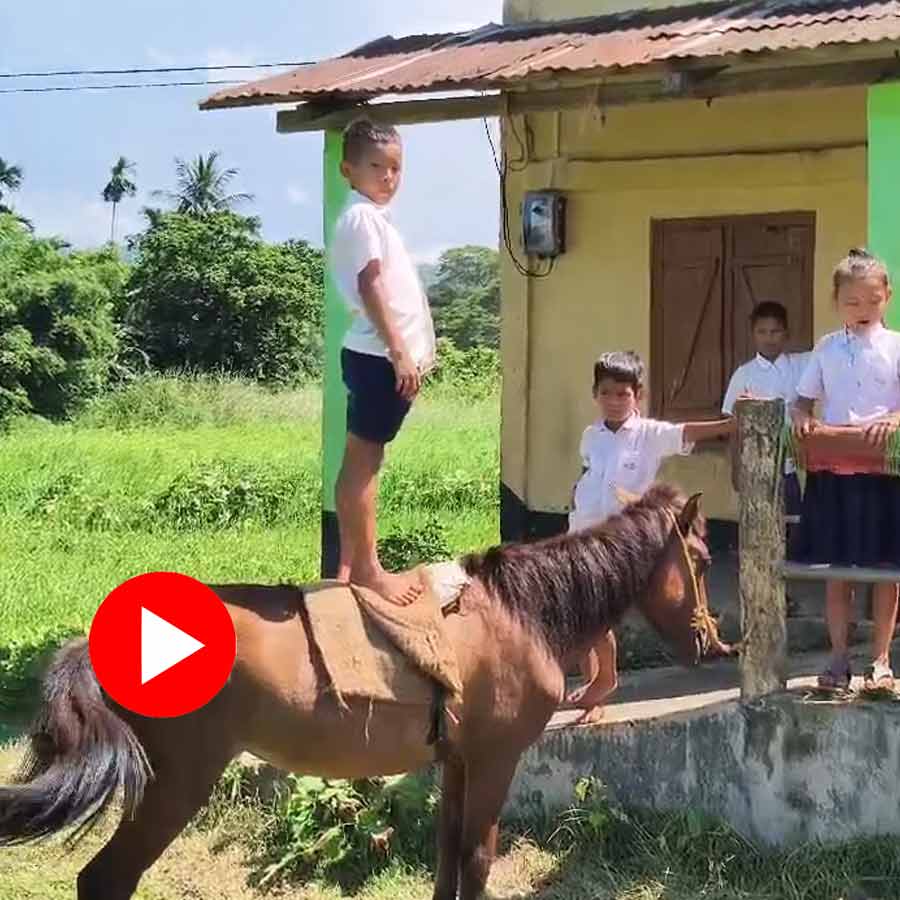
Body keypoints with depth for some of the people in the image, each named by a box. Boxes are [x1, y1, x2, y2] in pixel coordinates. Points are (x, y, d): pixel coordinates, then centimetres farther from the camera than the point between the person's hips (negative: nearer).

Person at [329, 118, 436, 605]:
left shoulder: (373, 218, 19)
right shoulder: (363, 217, -12)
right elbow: (371, 289, -19)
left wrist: (404, 353, 20)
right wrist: (400, 353, -22)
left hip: (377, 355, 10)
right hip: (379, 356, -10)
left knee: (359, 460, 11)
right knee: (364, 459, -8)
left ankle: (350, 565, 16)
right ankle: (366, 568, -7)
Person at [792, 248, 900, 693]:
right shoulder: (827, 349, 9)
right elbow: (804, 399, 12)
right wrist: (803, 418, -10)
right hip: (832, 468, 2)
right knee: (836, 568, 7)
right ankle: (838, 659, 16)